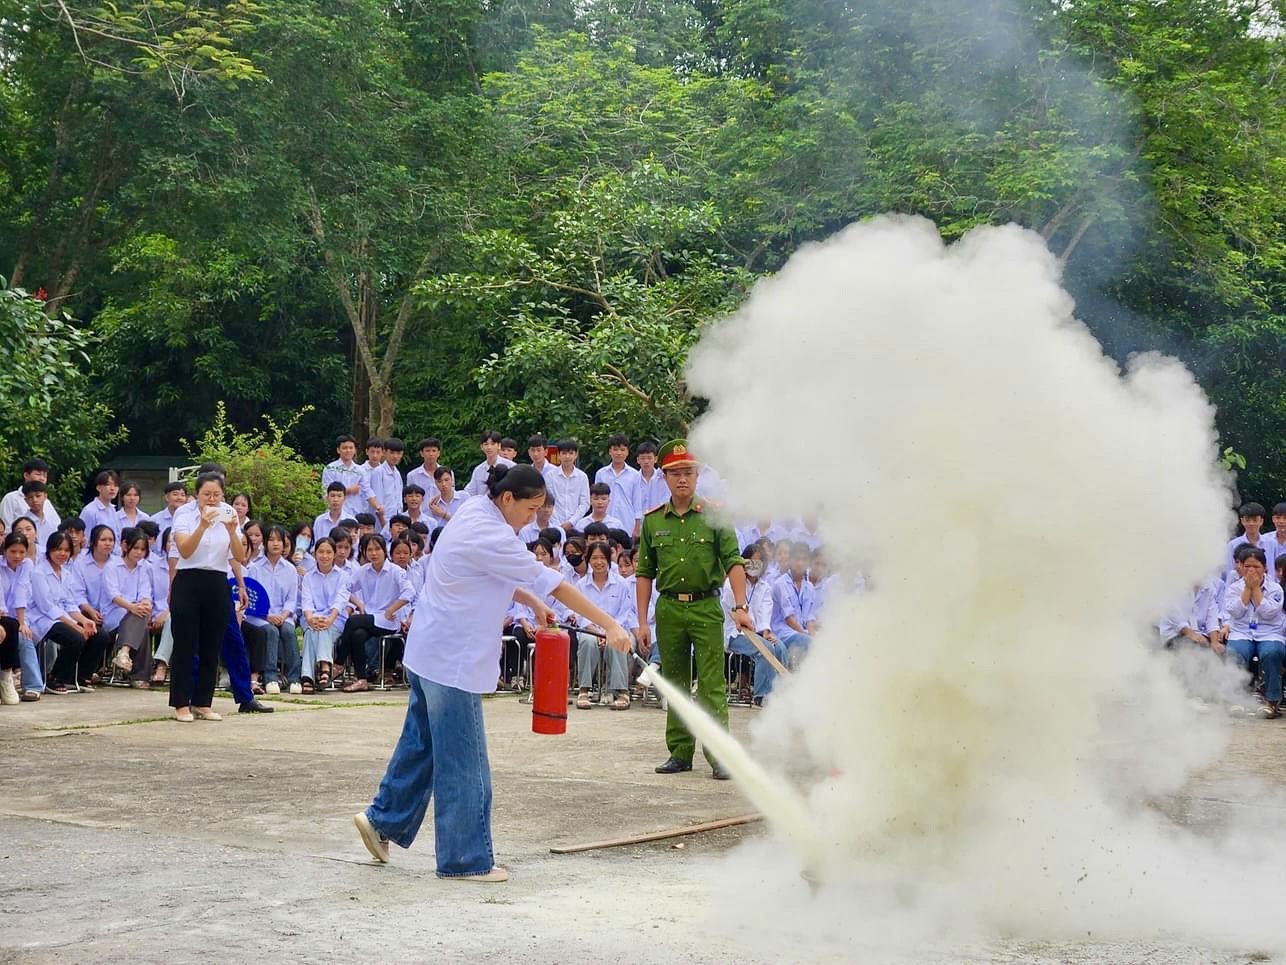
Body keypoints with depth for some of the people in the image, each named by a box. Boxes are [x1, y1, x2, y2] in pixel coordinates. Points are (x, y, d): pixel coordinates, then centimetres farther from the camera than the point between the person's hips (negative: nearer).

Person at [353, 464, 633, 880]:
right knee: (463, 763, -1)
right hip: (452, 660, -10)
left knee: (421, 743, 20)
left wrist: (533, 603, 10)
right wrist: (609, 626, -20)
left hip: (433, 653, 10)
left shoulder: (476, 514, 7)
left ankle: (382, 820, 30)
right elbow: (551, 582, -22)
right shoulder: (488, 535, -23)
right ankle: (465, 860, 7)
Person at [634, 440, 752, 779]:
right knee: (675, 684, 9)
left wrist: (740, 606, -17)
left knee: (712, 684, -6)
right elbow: (644, 573, 11)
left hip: (706, 607, -3)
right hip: (669, 608, 3)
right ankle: (680, 753, 17)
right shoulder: (652, 521, 8)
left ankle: (719, 754, -5)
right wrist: (642, 622, 6)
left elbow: (733, 562, -5)